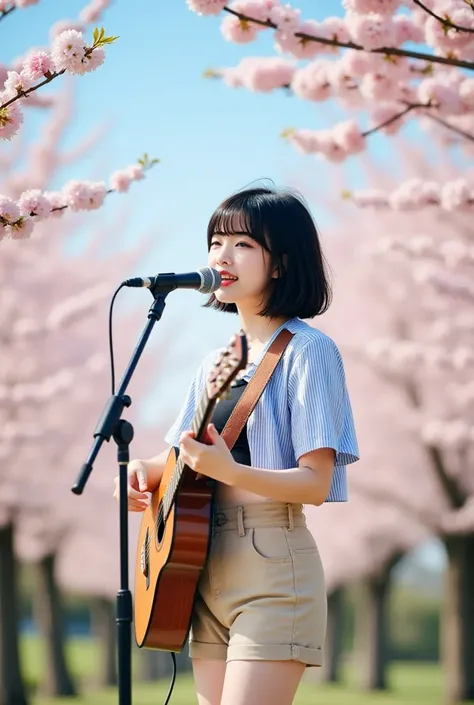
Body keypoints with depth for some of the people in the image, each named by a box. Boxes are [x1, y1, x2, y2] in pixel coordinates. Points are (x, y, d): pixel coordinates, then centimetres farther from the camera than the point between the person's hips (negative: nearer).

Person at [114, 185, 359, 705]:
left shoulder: (307, 349, -7)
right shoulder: (216, 361, 15)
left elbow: (316, 483, -14)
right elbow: (185, 458, 24)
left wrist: (228, 470, -28)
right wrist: (146, 471, 3)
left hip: (273, 568, -7)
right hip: (207, 566, 8)